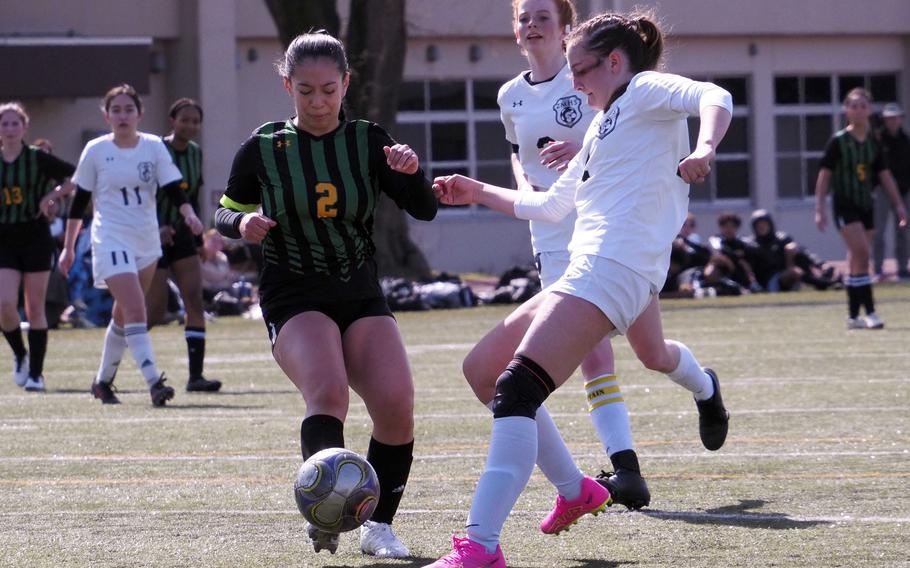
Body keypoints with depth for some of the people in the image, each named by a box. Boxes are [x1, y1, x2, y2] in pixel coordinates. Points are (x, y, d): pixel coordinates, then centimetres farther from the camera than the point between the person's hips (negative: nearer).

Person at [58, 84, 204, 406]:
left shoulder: (154, 147, 1)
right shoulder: (96, 150, -3)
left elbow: (173, 189, -4)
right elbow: (79, 201, 4)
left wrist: (189, 214, -24)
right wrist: (68, 247, 6)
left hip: (147, 240, 4)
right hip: (112, 240, -4)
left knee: (124, 314, 14)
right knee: (135, 310, -20)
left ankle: (103, 380, 31)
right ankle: (154, 382, -27)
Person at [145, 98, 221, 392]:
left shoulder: (196, 153, 7)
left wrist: (198, 239, 14)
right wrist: (156, 228, -29)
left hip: (181, 235, 6)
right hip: (152, 238, -6)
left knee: (195, 300, -8)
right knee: (155, 312, -6)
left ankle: (195, 375, -8)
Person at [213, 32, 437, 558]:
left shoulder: (368, 141, 1)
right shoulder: (264, 149, -2)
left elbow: (424, 210, -5)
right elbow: (225, 212, 11)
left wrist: (412, 172, -26)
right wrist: (242, 223, -13)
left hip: (363, 297, 2)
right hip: (295, 300, -2)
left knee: (397, 405, -16)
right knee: (328, 390, -31)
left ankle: (379, 524, 2)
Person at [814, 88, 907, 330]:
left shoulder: (873, 143, 6)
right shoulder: (838, 141, -7)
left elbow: (885, 175, 9)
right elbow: (825, 174, -6)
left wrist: (899, 205, 4)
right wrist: (819, 208, -10)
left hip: (866, 205, 5)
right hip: (845, 205, -5)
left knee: (857, 261, 8)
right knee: (862, 254, -17)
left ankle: (853, 316, 14)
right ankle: (869, 312, -18)